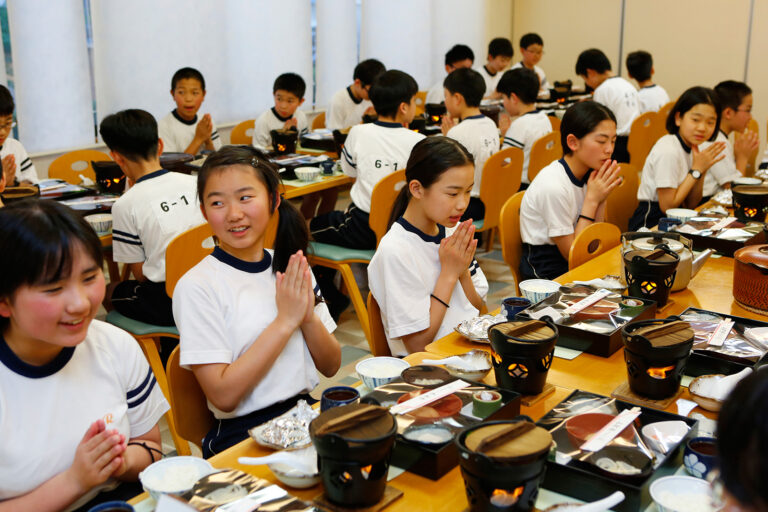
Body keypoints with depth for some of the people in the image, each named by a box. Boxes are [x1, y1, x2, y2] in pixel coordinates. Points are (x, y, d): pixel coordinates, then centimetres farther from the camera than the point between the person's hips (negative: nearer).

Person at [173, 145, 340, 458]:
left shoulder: (290, 267, 8)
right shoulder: (196, 287, -9)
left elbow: (330, 366, 10)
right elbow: (223, 395, -15)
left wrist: (308, 317, -10)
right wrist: (285, 321, -15)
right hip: (242, 435, -6)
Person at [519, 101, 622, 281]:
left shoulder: (588, 174, 1)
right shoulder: (554, 186, -22)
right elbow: (572, 254, -15)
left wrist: (601, 200, -10)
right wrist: (592, 199, -17)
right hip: (545, 274, -7)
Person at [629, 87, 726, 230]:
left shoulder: (690, 148, 8)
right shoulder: (668, 151, -19)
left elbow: (689, 205, 7)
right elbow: (667, 206, -19)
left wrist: (702, 170, -6)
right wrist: (696, 170, -15)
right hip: (650, 224, -9)